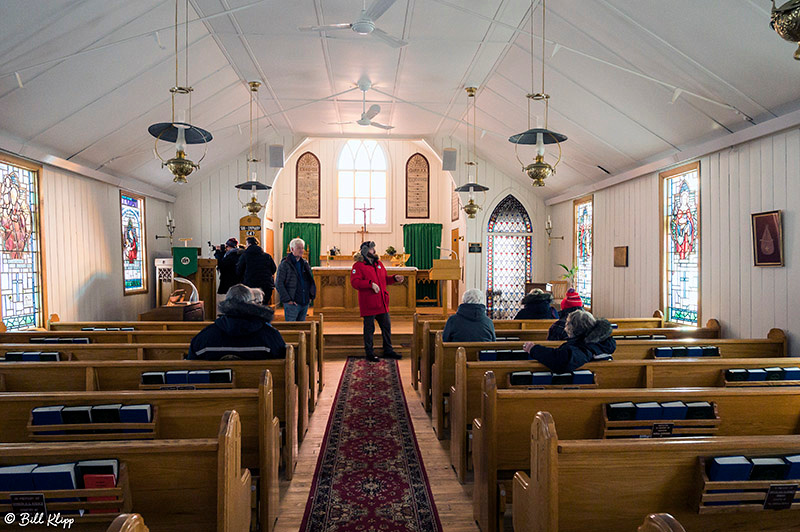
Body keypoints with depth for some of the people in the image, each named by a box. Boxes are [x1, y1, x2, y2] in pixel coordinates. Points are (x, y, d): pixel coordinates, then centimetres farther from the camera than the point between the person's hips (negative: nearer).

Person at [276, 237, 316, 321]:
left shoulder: (305, 263, 13)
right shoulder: (285, 264, -6)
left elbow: (311, 281, 22)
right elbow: (278, 283, -9)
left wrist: (311, 296, 10)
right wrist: (287, 299, -13)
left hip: (305, 302, 6)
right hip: (292, 303, -6)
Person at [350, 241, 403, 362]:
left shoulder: (379, 263, 15)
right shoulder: (358, 265, -7)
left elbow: (385, 278, 23)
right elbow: (354, 282, -18)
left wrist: (394, 278, 4)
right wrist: (371, 284, -25)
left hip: (382, 304, 7)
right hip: (368, 304, -7)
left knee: (386, 327, 12)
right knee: (369, 329, 2)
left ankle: (388, 351, 25)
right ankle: (369, 354, 14)